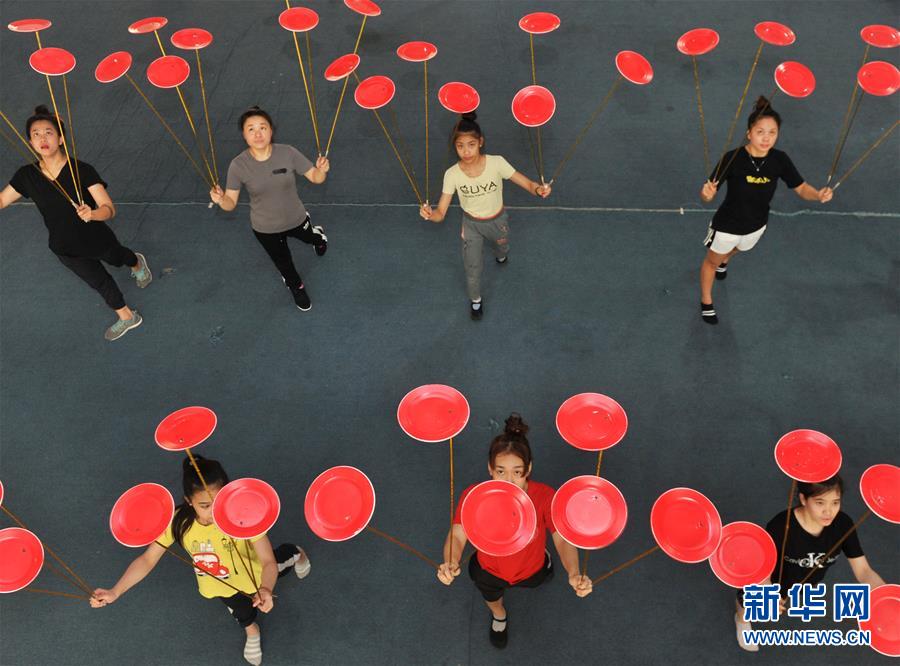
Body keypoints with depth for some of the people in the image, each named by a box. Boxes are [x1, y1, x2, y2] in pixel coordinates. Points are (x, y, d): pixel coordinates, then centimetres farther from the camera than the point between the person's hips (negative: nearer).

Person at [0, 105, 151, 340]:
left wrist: (92, 214, -52)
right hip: (65, 250, 3)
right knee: (99, 281, 24)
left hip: (97, 239, -3)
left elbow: (109, 209, -31)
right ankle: (126, 317, 49)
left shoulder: (82, 170, -27)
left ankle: (137, 263, 70)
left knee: (117, 258, 32)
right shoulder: (26, 175, -16)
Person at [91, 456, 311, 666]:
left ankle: (295, 554, 64)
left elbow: (268, 562, -41)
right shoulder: (178, 521, -35)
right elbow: (148, 560, -25)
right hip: (218, 584, 2)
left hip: (252, 572, -2)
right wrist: (115, 592, -37)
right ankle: (251, 630, 65)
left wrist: (266, 589, -61)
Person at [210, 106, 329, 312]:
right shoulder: (238, 165, -25)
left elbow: (315, 178, -17)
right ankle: (296, 287, 59)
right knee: (283, 264, 26)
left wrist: (322, 170, -40)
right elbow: (231, 203, -19)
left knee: (310, 239, 34)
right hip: (265, 228, 0)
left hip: (295, 218, 0)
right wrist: (220, 199, -42)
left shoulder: (288, 153, -25)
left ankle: (318, 235, 73)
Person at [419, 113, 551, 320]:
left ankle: (500, 255, 71)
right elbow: (440, 214, -25)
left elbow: (527, 183, -24)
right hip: (471, 224, -1)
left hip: (497, 220, 1)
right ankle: (475, 300, 42)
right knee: (473, 266, 10)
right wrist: (429, 214, -49)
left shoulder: (496, 163, -29)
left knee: (502, 250, 30)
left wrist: (538, 189, -49)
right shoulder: (452, 174, -27)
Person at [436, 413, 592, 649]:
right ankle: (499, 616, 71)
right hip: (489, 571, 0)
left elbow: (563, 540, -37)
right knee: (492, 600, 35)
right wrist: (451, 563, -61)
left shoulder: (545, 496, -35)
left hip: (532, 571, 0)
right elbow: (457, 536, -39)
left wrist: (573, 573, -57)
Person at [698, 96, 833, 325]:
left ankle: (723, 260, 74)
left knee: (738, 249, 37)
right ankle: (706, 303, 48)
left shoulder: (780, 160, -19)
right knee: (712, 261, 21)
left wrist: (818, 194, -30)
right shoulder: (732, 158, -31)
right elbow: (707, 196, -29)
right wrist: (707, 193, -53)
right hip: (727, 226, -4)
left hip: (757, 225, 4)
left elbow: (801, 187, -8)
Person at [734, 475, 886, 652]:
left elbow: (863, 571, -26)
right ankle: (742, 620, 65)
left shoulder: (843, 524, -30)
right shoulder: (779, 526, -42)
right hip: (771, 585, -4)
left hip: (809, 581, 4)